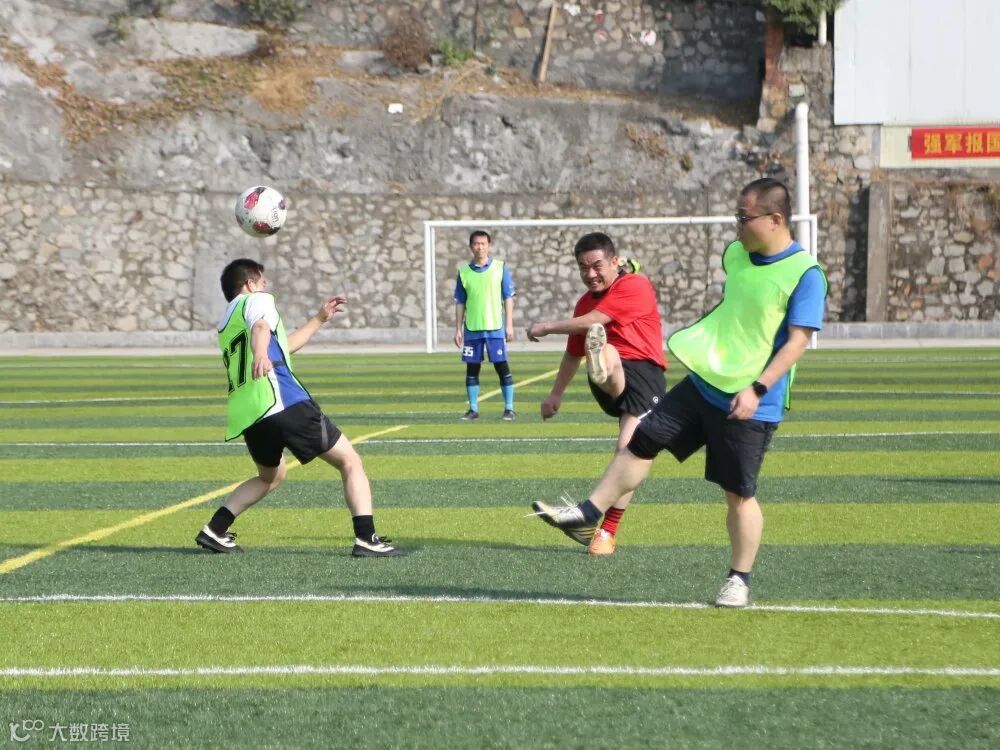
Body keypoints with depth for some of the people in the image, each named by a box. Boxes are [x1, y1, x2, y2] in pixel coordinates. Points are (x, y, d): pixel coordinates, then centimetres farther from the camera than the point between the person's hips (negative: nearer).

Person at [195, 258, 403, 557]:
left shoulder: (227, 323, 31)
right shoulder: (257, 300, 7)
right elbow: (260, 328, -20)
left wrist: (320, 318, 47)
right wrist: (261, 354, -41)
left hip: (246, 413, 8)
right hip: (282, 403, -8)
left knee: (270, 476, 31)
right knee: (349, 461, -2)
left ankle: (214, 530, 18)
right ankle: (366, 538, -16)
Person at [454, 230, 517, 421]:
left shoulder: (500, 267, 3)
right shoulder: (464, 272, 7)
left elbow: (508, 298, 3)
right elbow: (460, 303, 11)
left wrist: (509, 325, -3)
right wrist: (458, 329, 7)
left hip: (495, 327, -2)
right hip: (471, 328, 2)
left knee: (502, 367, -2)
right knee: (472, 368, 5)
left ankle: (509, 409, 4)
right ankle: (473, 409, 13)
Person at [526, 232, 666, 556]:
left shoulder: (636, 287, -3)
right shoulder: (585, 302, 21)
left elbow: (592, 321, -11)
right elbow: (573, 353, 35)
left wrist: (546, 327, 0)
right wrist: (555, 394, 38)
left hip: (644, 373, -4)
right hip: (610, 382, 4)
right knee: (603, 348, -32)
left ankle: (607, 531, -9)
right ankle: (599, 367, -72)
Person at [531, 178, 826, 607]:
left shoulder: (805, 273, -17)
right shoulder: (735, 254, 5)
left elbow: (797, 341, -19)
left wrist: (757, 389, -25)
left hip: (750, 405, -7)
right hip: (704, 383, 7)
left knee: (739, 493, 0)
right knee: (641, 441, 5)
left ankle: (739, 580, 14)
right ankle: (589, 513, 14)